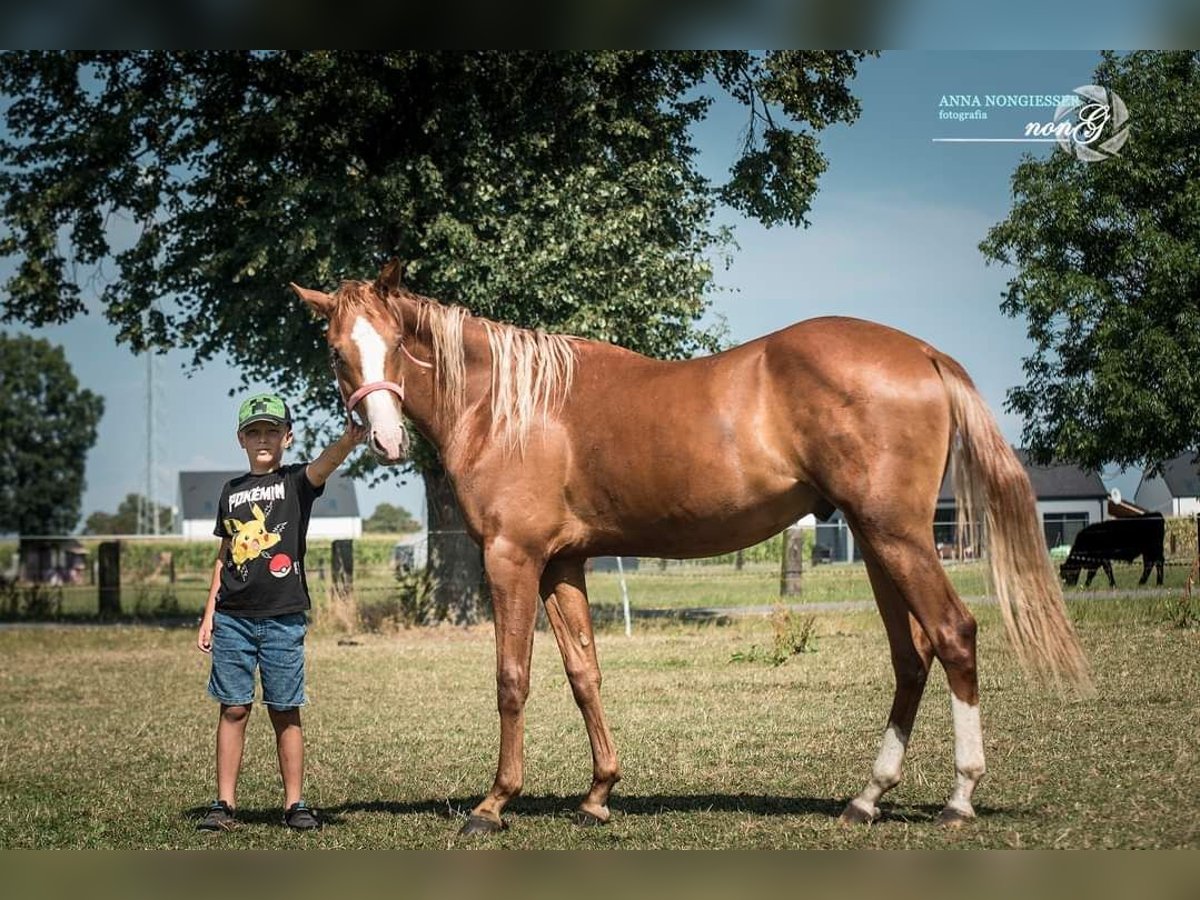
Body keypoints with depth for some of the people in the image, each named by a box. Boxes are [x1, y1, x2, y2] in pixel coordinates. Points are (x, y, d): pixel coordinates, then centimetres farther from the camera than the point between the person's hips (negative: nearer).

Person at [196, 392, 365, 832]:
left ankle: (295, 804, 8)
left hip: (283, 618, -3)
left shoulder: (296, 482, 1)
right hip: (233, 618, 3)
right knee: (233, 709, 3)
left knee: (285, 712, 2)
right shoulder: (232, 491, 13)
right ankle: (224, 804, 7)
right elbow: (224, 557, 17)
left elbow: (324, 465, -23)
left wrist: (347, 441, -45)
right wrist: (208, 615, 11)